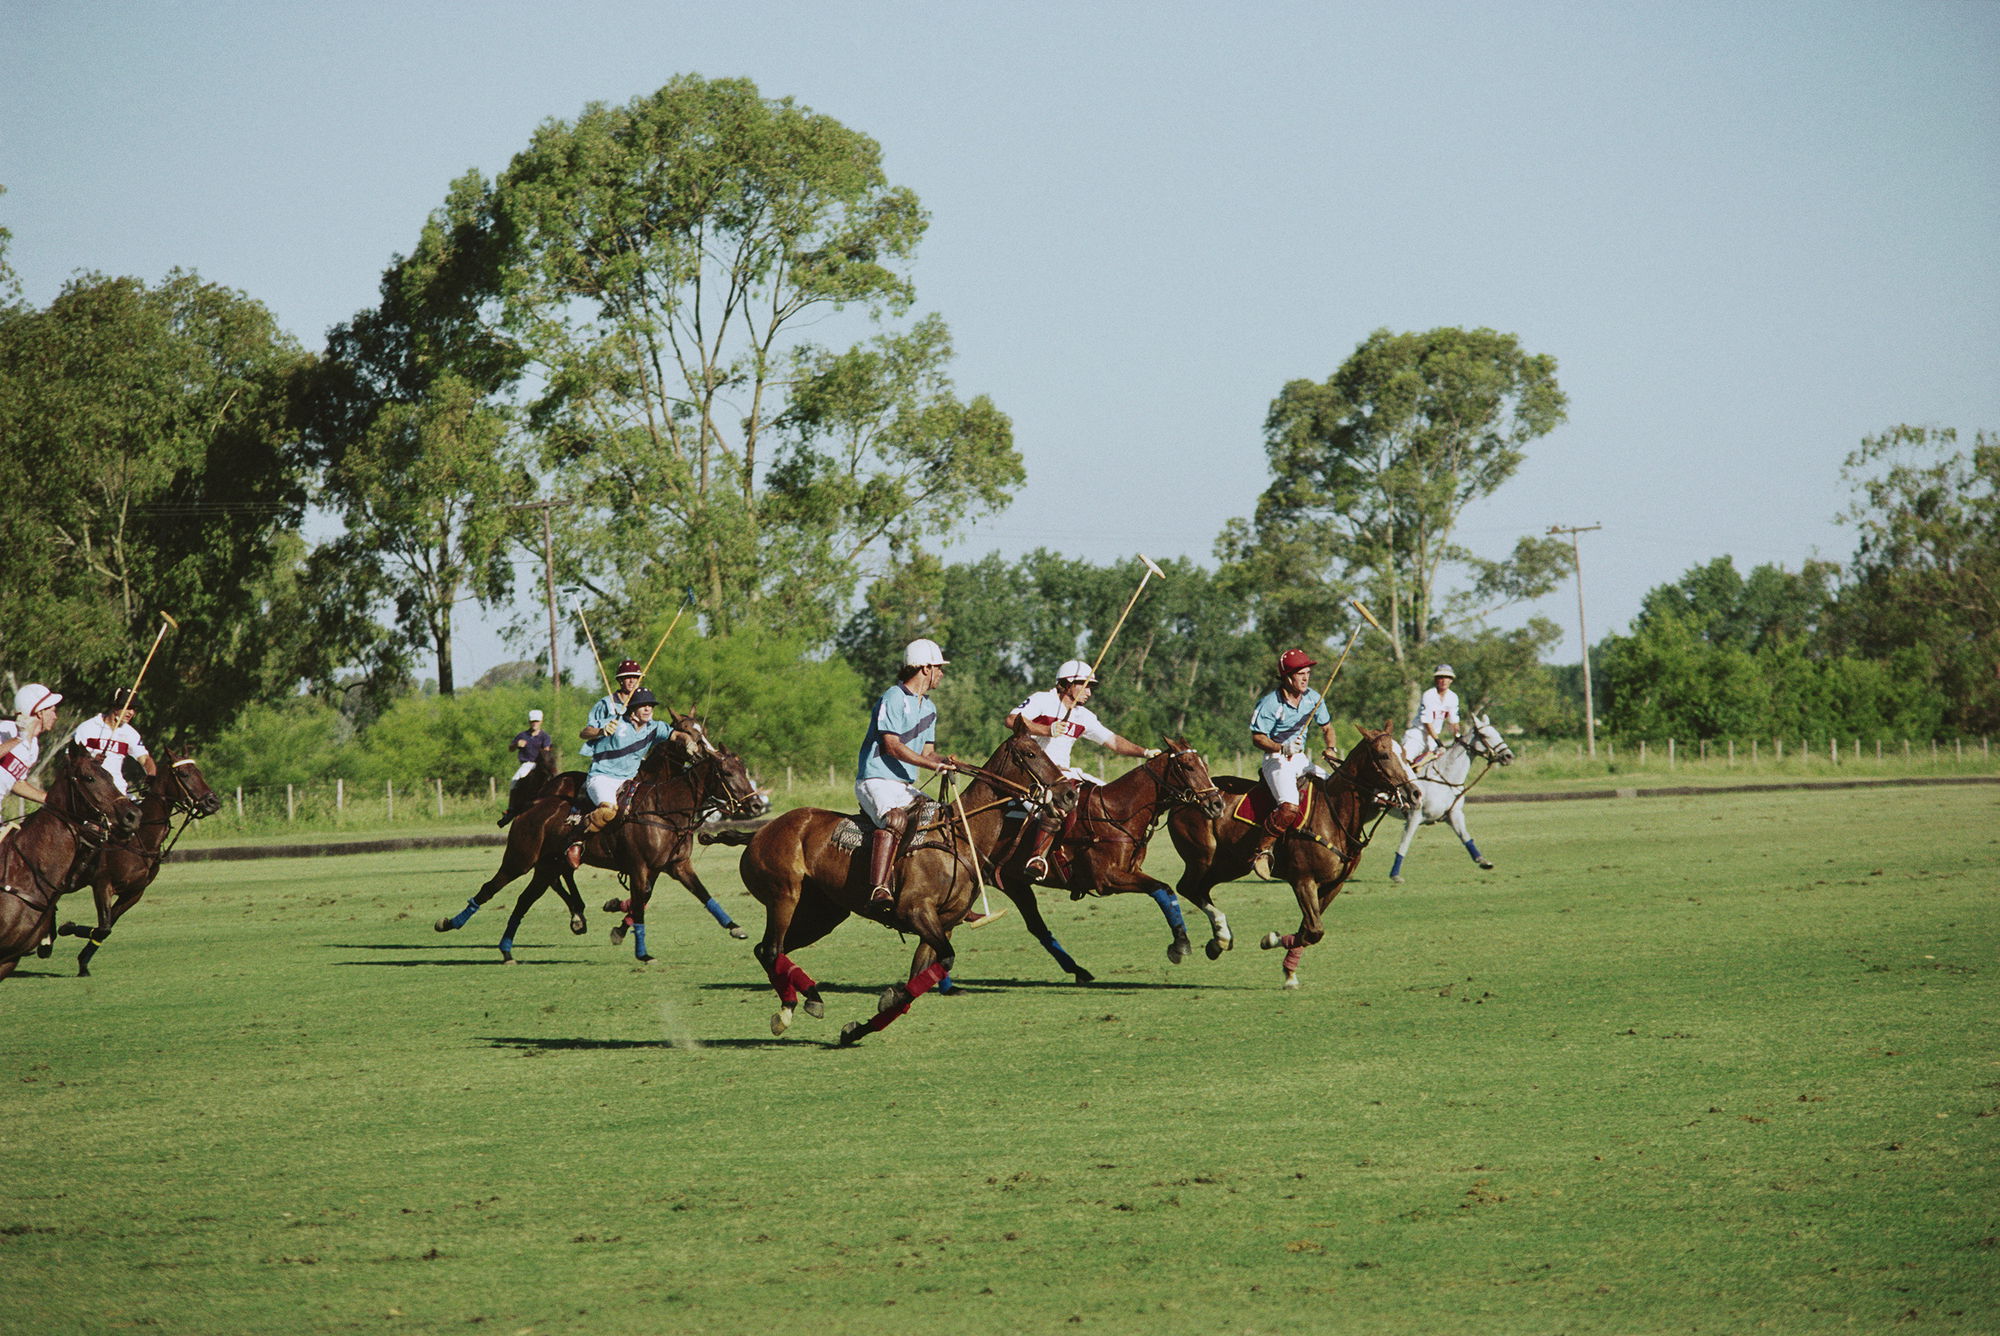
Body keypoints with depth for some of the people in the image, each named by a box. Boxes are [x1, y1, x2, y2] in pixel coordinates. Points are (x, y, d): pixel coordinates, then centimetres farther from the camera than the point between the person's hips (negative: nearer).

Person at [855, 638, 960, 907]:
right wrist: (933, 764, -22)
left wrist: (944, 761, -4)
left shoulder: (928, 708, 20)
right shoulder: (893, 698, -9)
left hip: (906, 785, 10)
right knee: (896, 818, -37)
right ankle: (878, 889, -50)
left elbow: (927, 751, 19)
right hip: (876, 781, -9)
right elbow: (892, 746, -16)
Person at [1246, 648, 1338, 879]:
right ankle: (1260, 851, -18)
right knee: (1290, 807, -29)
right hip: (1276, 759, -7)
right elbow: (1257, 738, -14)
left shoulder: (1314, 698, 4)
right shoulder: (1270, 703, -14)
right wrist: (1281, 748, -31)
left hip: (1300, 759, 7)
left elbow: (1326, 727, 16)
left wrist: (1330, 748, -5)